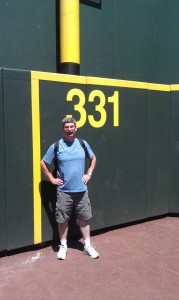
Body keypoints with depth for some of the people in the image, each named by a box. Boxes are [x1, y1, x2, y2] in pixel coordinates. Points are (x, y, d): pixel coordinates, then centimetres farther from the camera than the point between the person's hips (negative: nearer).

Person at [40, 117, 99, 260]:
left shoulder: (83, 144, 1)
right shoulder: (56, 146, -5)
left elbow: (93, 158, 17)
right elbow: (43, 163, 4)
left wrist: (89, 174, 7)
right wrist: (52, 179, -1)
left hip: (81, 190, 2)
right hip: (64, 191, -1)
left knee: (84, 218, 10)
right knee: (62, 220, 8)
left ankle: (88, 246, 24)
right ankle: (63, 246, 26)